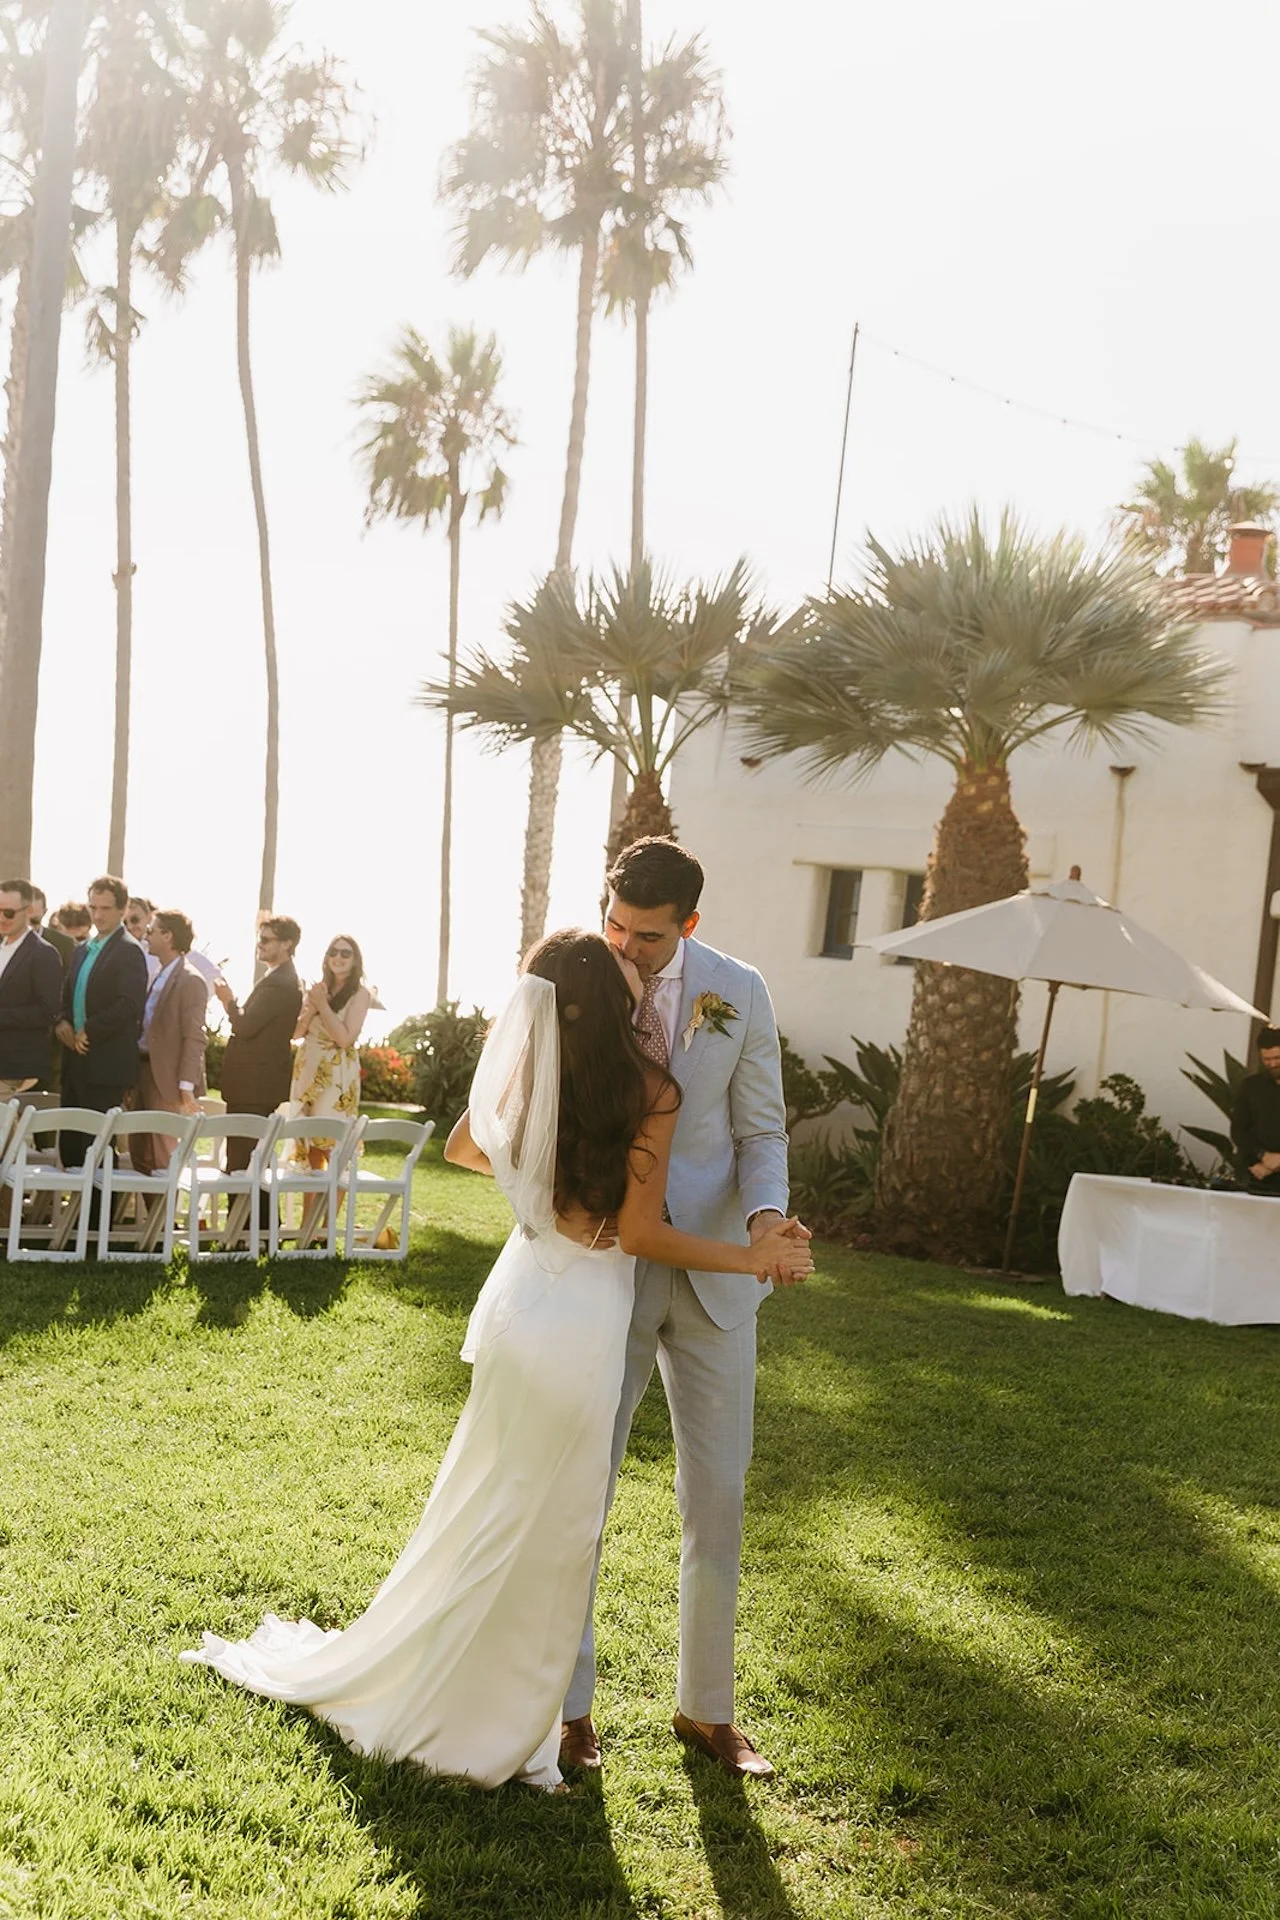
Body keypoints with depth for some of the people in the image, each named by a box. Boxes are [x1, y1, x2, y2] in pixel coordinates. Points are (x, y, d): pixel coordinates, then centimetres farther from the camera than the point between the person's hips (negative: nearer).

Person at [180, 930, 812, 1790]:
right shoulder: (652, 1091, -17)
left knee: (492, 1512, 21)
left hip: (519, 1300, 5)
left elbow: (461, 1149, 17)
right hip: (582, 1325, -5)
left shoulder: (525, 1074, -2)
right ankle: (500, 1726, 25)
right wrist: (753, 1259, -6)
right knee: (548, 1530, 10)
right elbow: (641, 1234, -14)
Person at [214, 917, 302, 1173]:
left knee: (241, 1158, -9)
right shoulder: (283, 979, 17)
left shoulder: (279, 984, -18)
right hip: (256, 1082, 11)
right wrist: (231, 1003, 7)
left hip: (255, 1084, -11)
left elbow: (245, 1026, -23)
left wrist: (229, 1001, -6)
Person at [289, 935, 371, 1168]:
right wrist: (311, 1008, -10)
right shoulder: (317, 989, 9)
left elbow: (345, 1038, -16)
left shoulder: (360, 993, -6)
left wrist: (322, 1004, -13)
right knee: (308, 1137, 9)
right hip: (307, 1070, 6)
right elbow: (296, 1033, 7)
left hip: (337, 1074, -6)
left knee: (333, 1139, -8)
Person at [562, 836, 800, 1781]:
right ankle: (569, 1703, 23)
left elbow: (760, 1129, 1)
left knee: (719, 1495, 10)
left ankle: (707, 1706, 27)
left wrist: (766, 1215, -18)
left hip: (713, 1271, 2)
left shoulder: (738, 992, -4)